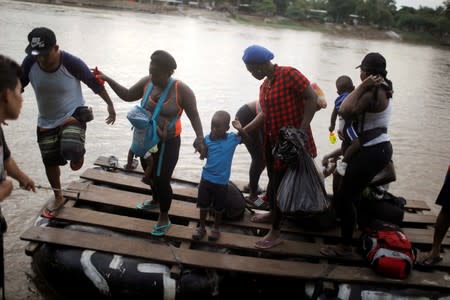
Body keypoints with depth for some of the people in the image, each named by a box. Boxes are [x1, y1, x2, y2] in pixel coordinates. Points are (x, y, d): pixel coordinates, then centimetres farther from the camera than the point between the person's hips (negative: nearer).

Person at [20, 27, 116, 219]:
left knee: (71, 150, -31)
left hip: (73, 115, -4)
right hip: (46, 122, 4)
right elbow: (17, 86, 1)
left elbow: (94, 83, -9)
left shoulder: (71, 63, -25)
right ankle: (58, 199, 40)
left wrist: (110, 105, 0)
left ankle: (78, 154, 10)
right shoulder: (30, 62, -17)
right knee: (50, 163, 15)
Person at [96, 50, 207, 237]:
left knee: (162, 179, 2)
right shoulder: (147, 82, -7)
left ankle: (164, 218, 24)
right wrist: (108, 80, -5)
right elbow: (127, 95, 5)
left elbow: (194, 116, -19)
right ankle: (155, 200, 54)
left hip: (168, 143, -6)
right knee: (151, 174, 25)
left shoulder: (182, 90, -22)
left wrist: (200, 138, -34)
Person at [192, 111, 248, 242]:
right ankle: (201, 227, 32)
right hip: (206, 178, 1)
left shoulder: (232, 138, -10)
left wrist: (240, 129, -16)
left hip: (221, 181, -1)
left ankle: (216, 228, 34)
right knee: (203, 205, 14)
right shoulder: (208, 139, -9)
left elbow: (246, 138, 3)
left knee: (219, 207, 14)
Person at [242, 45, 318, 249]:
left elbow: (312, 99, -20)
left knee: (281, 184, -1)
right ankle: (273, 213, 46)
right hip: (272, 140, 8)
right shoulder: (264, 86, 9)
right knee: (273, 179, 22)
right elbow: (265, 114, 10)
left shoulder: (289, 74, -16)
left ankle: (275, 233, 11)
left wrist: (302, 130, -25)